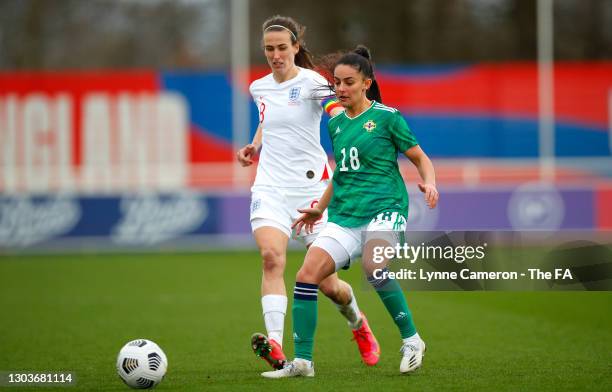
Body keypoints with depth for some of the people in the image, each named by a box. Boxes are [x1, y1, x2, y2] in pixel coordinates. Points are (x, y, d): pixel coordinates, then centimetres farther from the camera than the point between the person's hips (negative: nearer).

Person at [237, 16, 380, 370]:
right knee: (272, 257, -26)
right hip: (270, 186, 3)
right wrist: (255, 147, 13)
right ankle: (276, 348, -38)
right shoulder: (260, 88, 11)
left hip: (311, 187, -3)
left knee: (328, 284, 3)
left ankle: (358, 323, 38)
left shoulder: (312, 82, -7)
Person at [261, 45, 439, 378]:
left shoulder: (386, 117, -1)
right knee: (307, 275, -11)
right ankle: (302, 361, -3)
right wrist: (320, 207, 31)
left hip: (384, 207, -6)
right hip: (344, 214, 6)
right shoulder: (335, 124, 15)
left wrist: (429, 183, -16)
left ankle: (411, 340, -15)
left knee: (373, 267, -33)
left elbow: (421, 158, 3)